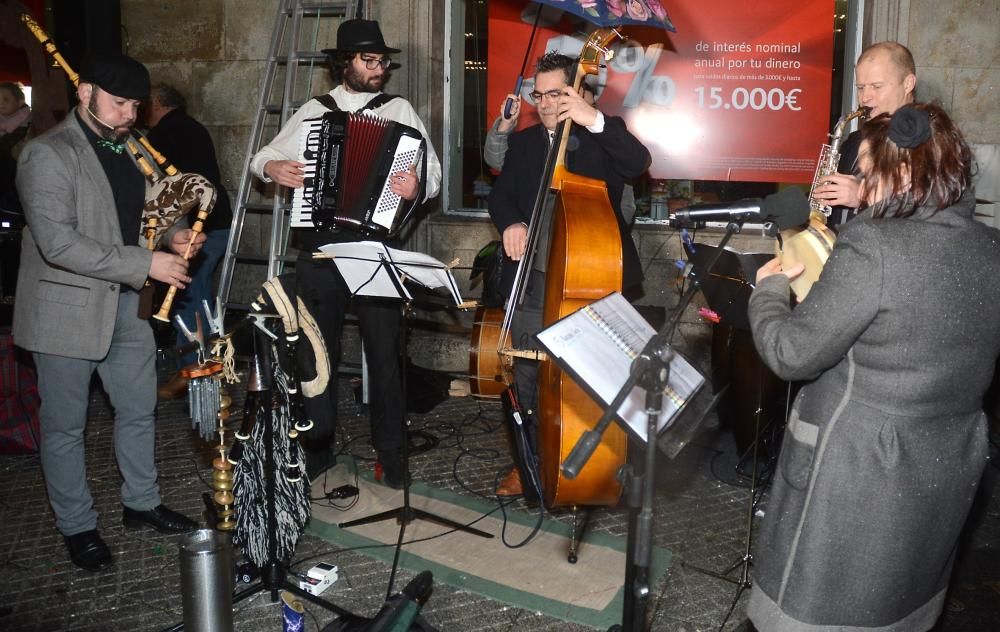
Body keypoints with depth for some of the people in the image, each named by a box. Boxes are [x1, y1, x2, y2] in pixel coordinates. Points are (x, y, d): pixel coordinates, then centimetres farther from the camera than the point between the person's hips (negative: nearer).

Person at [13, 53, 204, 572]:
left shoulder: (130, 148, 9)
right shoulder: (48, 154, -16)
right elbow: (57, 242, -26)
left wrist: (171, 235, -2)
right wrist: (145, 265, -27)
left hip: (126, 305, 7)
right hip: (67, 310, -7)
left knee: (139, 411, 17)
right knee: (65, 426, 8)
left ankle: (141, 503, 35)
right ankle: (77, 527, 24)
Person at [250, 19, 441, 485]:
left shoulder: (398, 110, 5)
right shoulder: (314, 111, 11)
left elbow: (433, 171, 0)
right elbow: (262, 157, 17)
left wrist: (418, 186, -23)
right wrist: (272, 168, -6)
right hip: (318, 248, 2)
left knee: (384, 350, 2)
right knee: (316, 350, 9)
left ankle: (390, 451, 15)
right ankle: (316, 448, 23)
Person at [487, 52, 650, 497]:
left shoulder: (603, 135, 5)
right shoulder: (523, 141, 16)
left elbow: (639, 164, -14)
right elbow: (501, 195, 13)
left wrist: (595, 121, -25)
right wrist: (510, 223, -9)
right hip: (536, 276, 3)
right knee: (529, 372, 1)